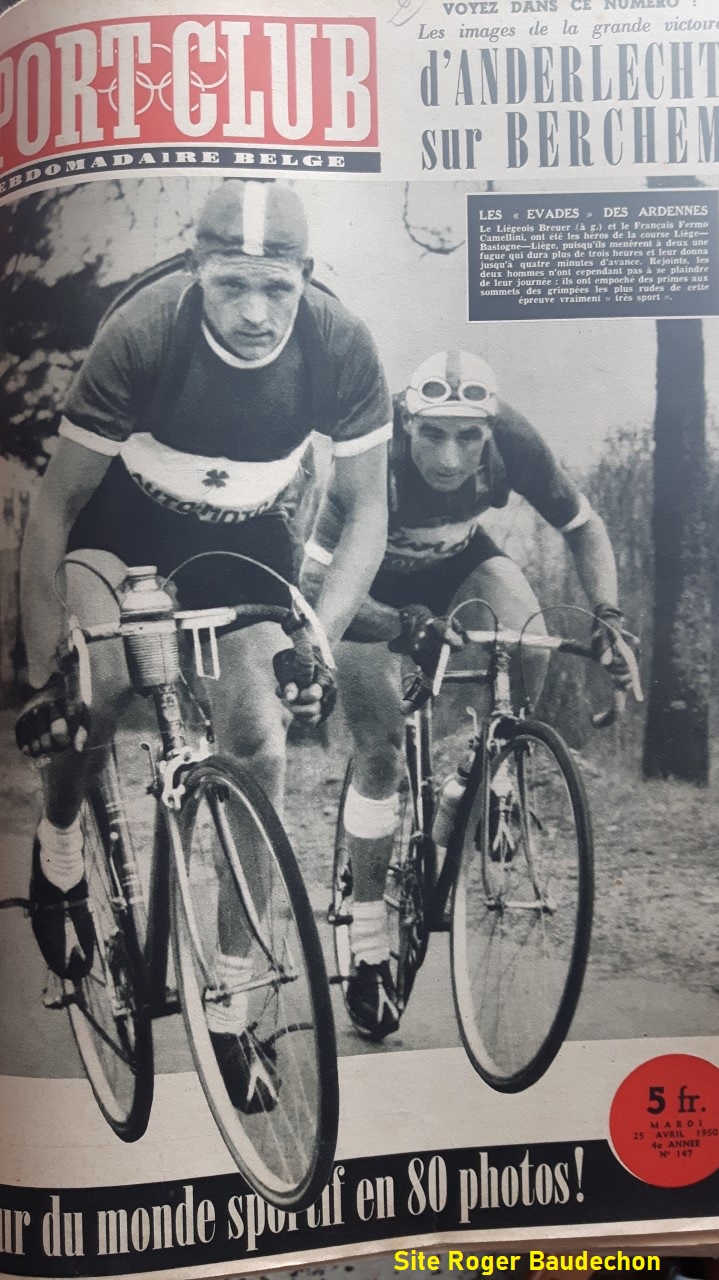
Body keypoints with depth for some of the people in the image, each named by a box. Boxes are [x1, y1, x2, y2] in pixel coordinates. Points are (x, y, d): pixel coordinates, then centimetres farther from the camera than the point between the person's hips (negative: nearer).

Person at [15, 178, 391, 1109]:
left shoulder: (341, 346, -26)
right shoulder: (144, 333, -31)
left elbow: (366, 515, -17)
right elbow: (54, 510, -23)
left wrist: (318, 642, -31)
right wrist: (40, 677, -26)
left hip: (245, 534, 2)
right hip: (130, 515, -1)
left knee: (259, 747, -12)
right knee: (98, 685, -31)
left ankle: (228, 1006, 5)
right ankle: (58, 852, 4)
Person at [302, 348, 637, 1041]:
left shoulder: (514, 443, -30)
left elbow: (584, 526, -14)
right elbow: (318, 582, -37)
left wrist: (607, 613, -30)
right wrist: (406, 627, -53)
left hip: (459, 562, 3)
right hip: (373, 586, -3)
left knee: (530, 649, -28)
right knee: (381, 753, -11)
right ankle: (368, 954, 2)